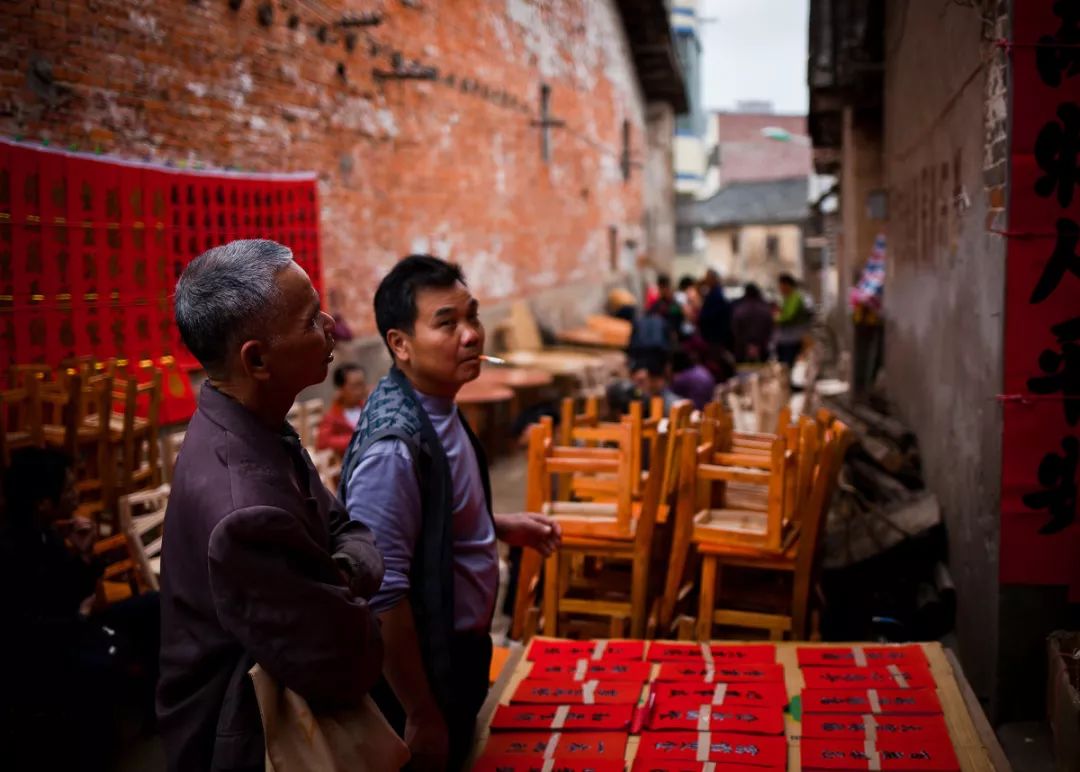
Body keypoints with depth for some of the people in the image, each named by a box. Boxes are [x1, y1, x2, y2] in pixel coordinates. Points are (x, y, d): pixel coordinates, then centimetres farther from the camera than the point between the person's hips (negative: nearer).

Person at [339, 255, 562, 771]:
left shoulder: (439, 409, 0)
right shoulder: (394, 445, -29)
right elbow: (381, 594, -28)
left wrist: (499, 526, 5)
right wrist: (421, 716, -22)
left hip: (456, 651, 9)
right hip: (420, 669, -9)